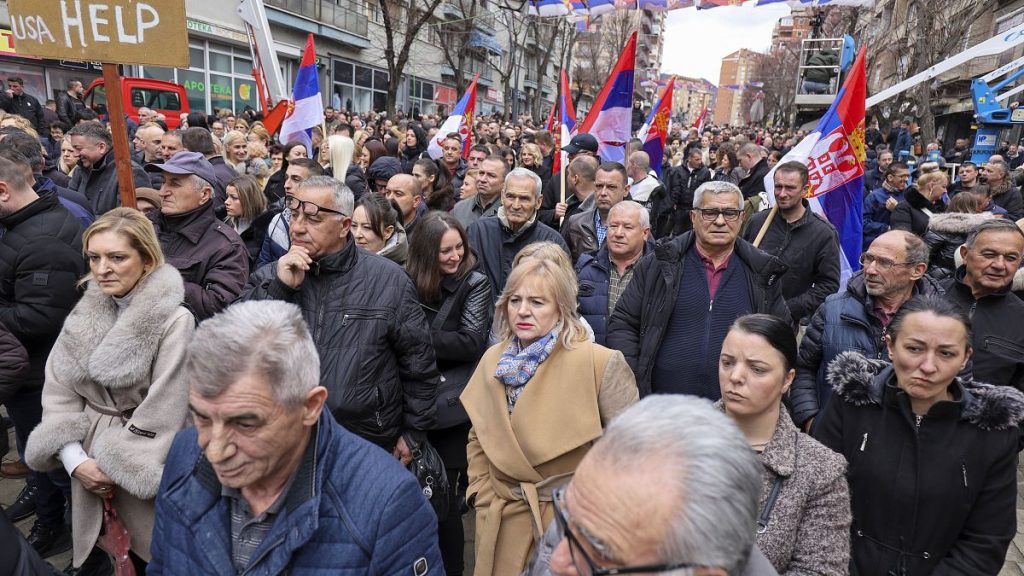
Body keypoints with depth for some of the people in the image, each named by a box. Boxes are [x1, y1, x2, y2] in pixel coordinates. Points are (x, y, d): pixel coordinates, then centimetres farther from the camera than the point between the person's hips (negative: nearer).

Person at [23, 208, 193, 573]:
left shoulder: (174, 321, -18)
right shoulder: (85, 312, 2)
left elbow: (161, 412, -17)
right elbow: (58, 390, 1)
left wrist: (118, 468, -12)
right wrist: (75, 460, -8)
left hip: (142, 466, -5)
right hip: (87, 458, 5)